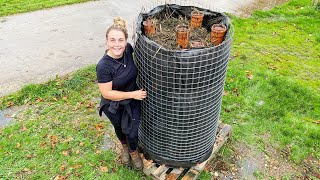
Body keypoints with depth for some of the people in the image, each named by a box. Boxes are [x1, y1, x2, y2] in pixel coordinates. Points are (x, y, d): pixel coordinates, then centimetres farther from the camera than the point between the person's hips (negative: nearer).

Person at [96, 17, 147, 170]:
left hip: (133, 101, 2)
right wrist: (132, 94, -24)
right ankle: (124, 147, 58)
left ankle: (133, 152, 41)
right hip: (114, 105, -2)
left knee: (132, 132, 6)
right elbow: (106, 93, -24)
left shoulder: (128, 48, -20)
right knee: (119, 128, 25)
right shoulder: (103, 66, -32)